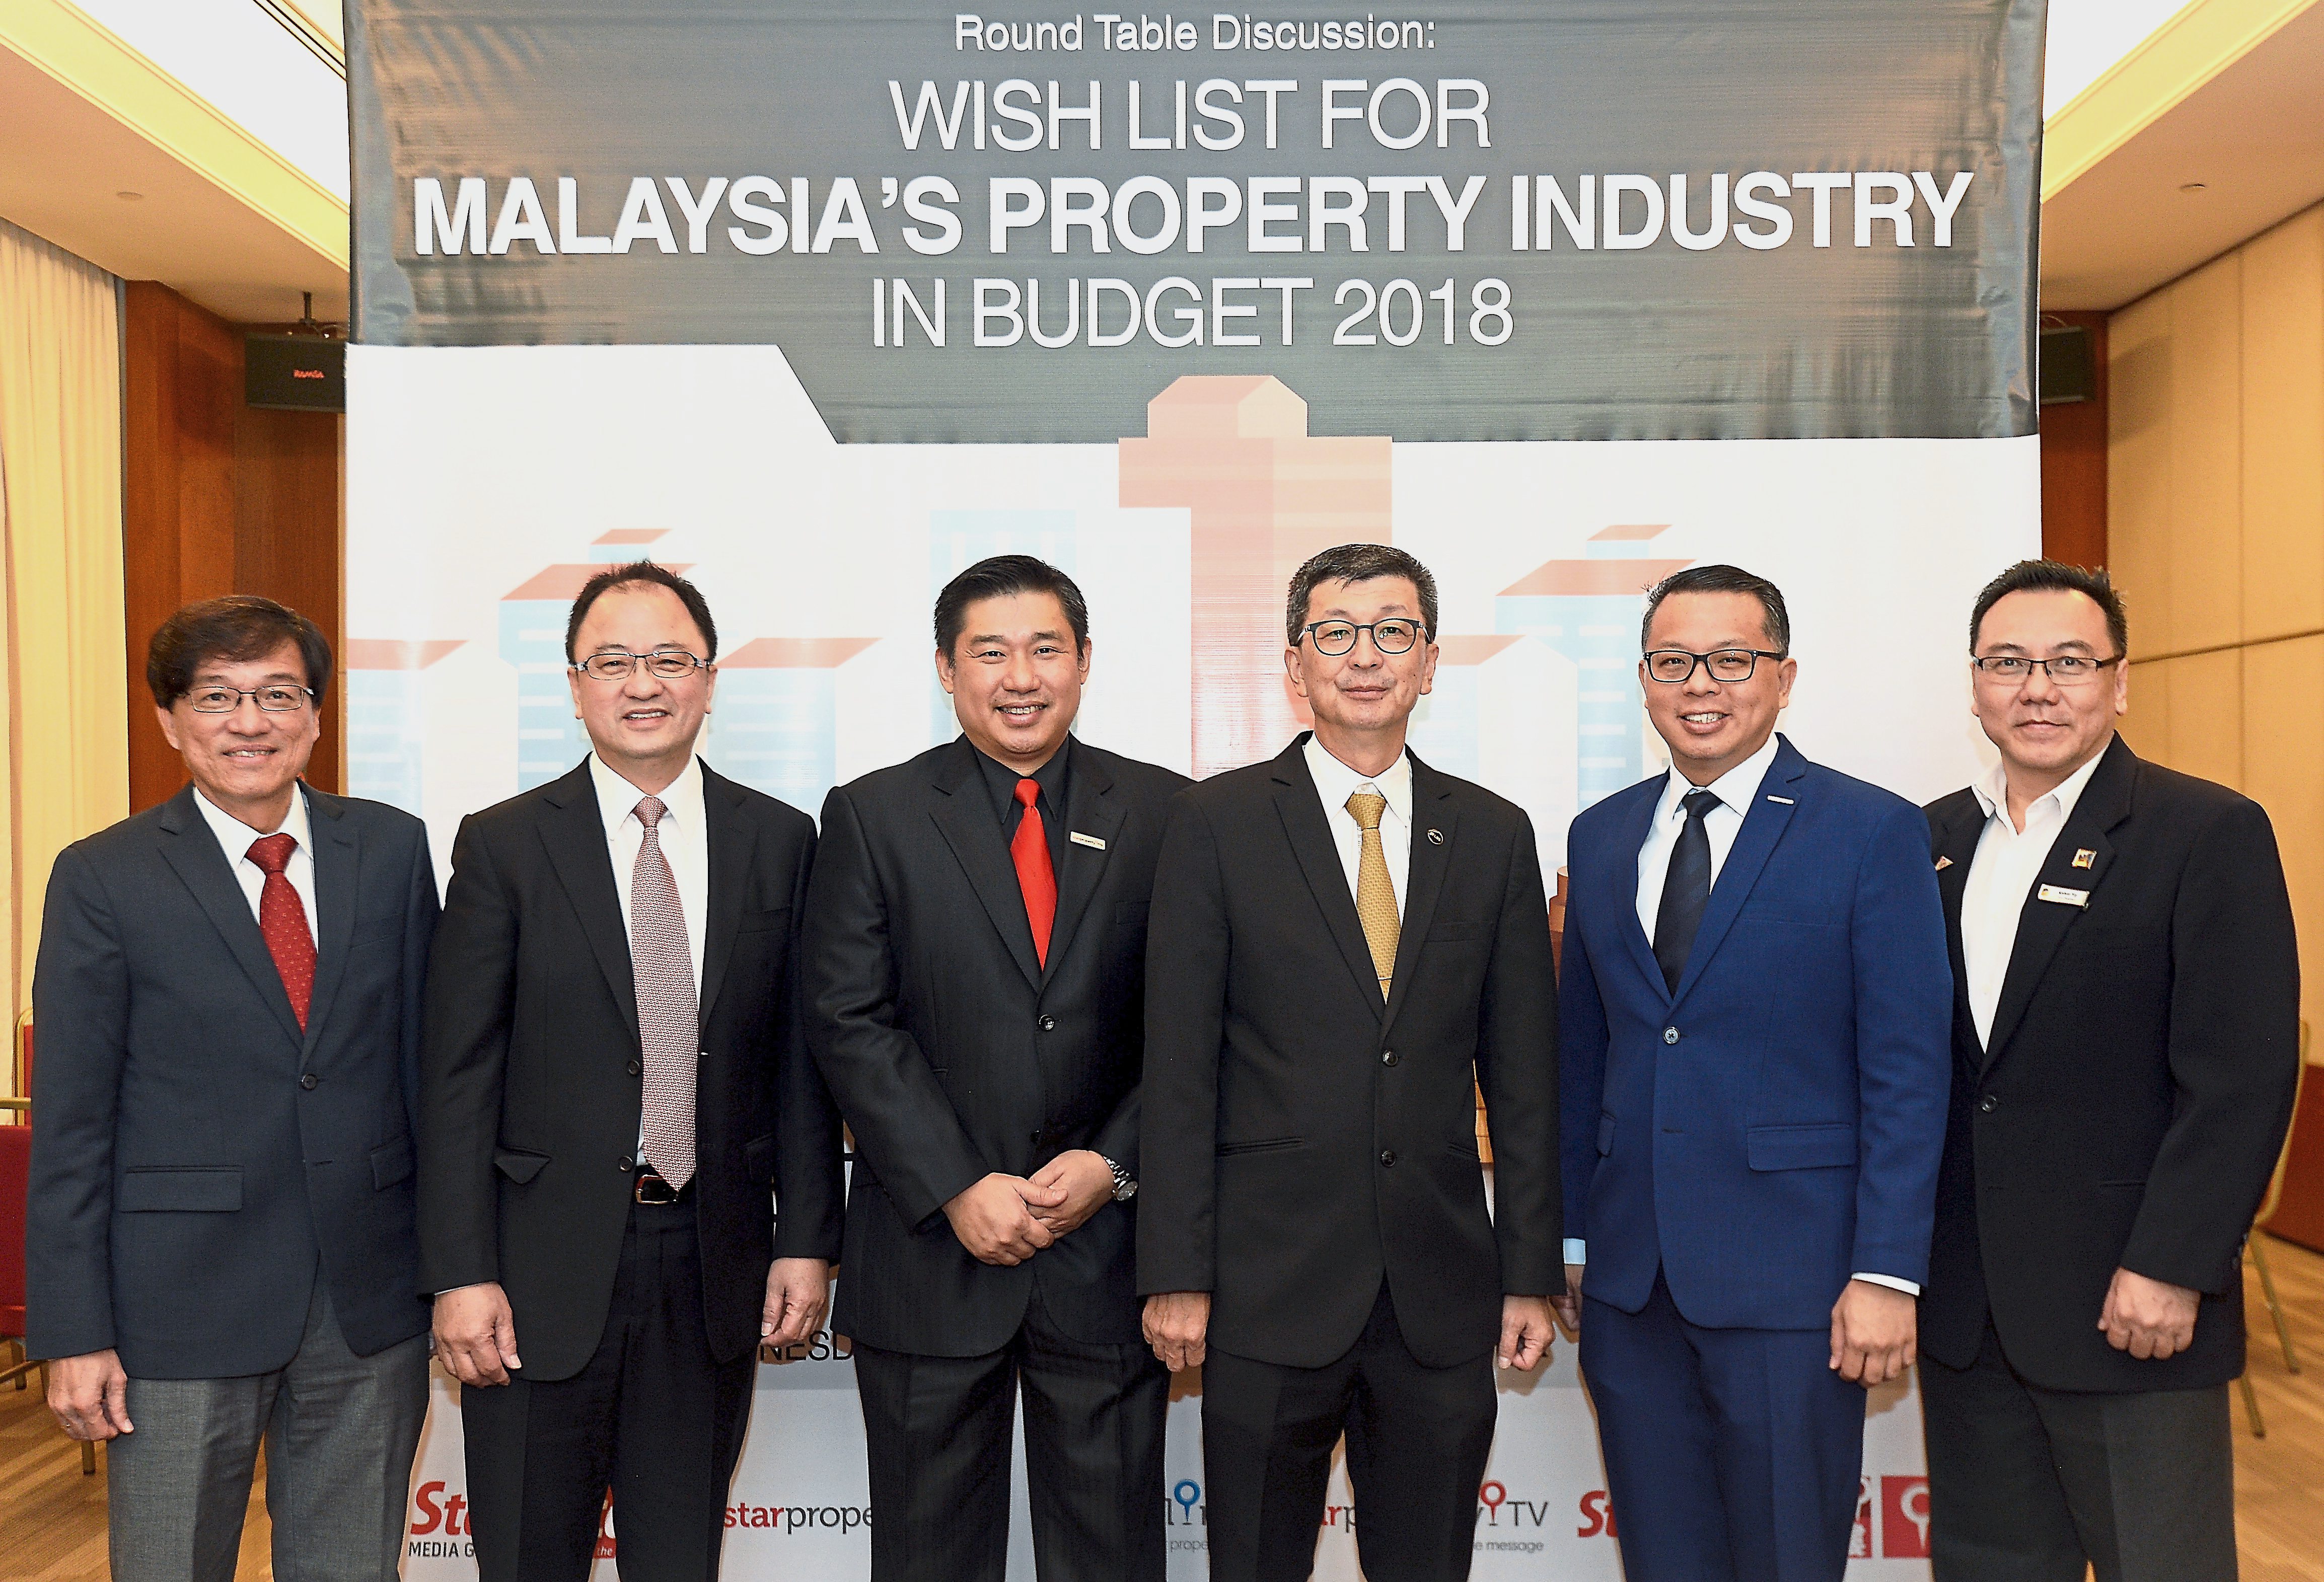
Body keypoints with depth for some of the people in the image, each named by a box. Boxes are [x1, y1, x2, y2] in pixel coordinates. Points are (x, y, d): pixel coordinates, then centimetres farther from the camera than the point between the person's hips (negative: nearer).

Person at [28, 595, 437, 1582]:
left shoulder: (391, 849, 4)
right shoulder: (102, 878, -4)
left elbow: (425, 1052, 7)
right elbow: (69, 1123, -4)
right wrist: (74, 1334, -6)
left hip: (371, 1298, 3)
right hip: (182, 1303, -2)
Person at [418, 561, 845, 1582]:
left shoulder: (780, 843, 3)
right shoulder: (502, 845, -3)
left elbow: (800, 1059, 4)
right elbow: (457, 1075, -4)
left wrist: (807, 1240, 0)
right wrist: (460, 1273, -9)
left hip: (715, 1268, 2)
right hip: (544, 1268, -1)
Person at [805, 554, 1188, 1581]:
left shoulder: (1164, 813, 4)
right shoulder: (873, 816, 1)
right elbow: (849, 1023, -6)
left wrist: (1116, 1165, -10)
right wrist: (959, 1190, -13)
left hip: (1110, 1252, 1)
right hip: (931, 1254, -1)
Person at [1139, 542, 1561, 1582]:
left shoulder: (1494, 835, 6)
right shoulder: (1218, 824, -2)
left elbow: (1521, 1075, 7)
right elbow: (1179, 1068, -4)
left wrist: (1531, 1272, 5)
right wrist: (1176, 1274, -7)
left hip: (1441, 1296, 3)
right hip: (1270, 1288, -2)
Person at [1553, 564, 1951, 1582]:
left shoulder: (1873, 832, -5)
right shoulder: (1599, 837, 9)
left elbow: (1907, 1072, -8)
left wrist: (1886, 1273, -12)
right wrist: (1568, 1235, 11)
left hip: (1790, 1275, -4)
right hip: (1628, 1282, 4)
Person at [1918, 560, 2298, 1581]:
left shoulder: (2210, 834, -7)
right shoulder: (1933, 841, 9)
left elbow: (2244, 1075, -12)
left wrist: (2170, 1269, -16)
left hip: (2130, 1304, -5)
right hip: (1964, 1305, 5)